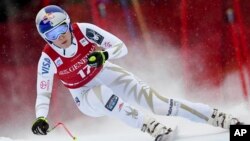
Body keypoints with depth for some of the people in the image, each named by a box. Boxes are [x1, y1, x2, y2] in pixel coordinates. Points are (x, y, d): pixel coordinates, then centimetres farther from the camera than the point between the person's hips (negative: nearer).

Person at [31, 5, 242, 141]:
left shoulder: (84, 31, -20)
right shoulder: (48, 59, -20)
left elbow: (121, 47, -18)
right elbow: (43, 94, -15)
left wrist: (104, 55, -40)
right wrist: (40, 118, -34)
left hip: (106, 75, 0)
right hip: (87, 97, 0)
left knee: (148, 97, -22)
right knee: (104, 94, -38)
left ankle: (217, 117, -26)